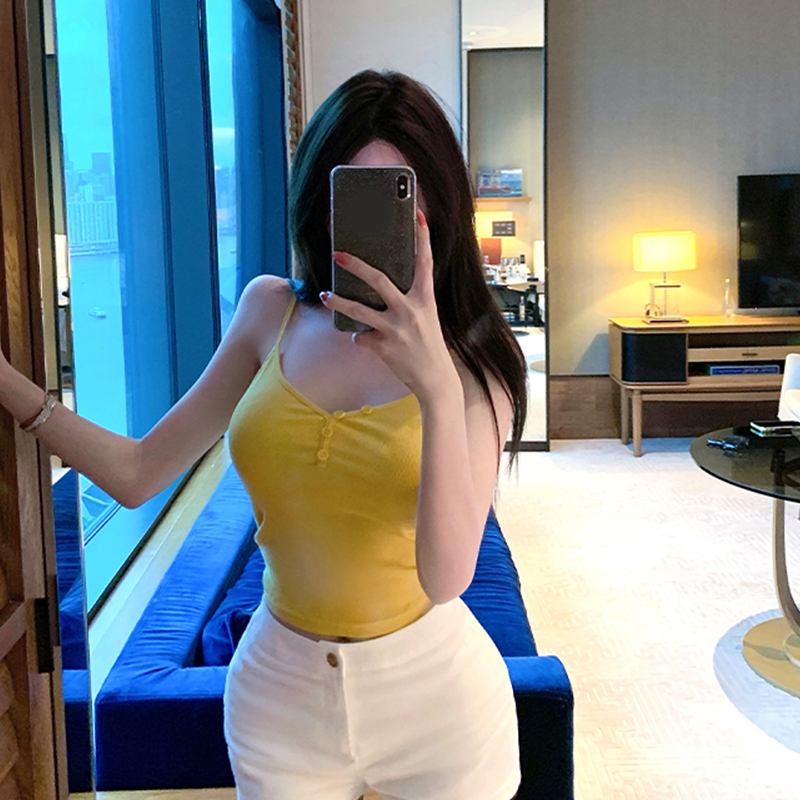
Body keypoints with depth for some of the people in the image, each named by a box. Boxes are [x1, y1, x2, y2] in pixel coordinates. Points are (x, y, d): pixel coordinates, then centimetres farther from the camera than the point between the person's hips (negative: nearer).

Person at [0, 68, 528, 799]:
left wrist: (438, 388, -37)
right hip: (279, 691, 2)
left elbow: (446, 577, -25)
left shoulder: (475, 360, -13)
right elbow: (137, 474, 0)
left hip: (432, 699, -2)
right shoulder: (270, 312, -5)